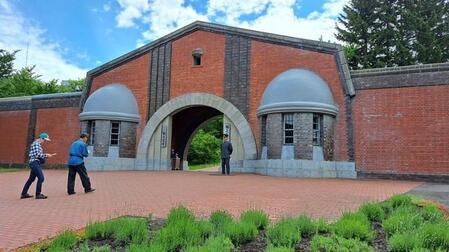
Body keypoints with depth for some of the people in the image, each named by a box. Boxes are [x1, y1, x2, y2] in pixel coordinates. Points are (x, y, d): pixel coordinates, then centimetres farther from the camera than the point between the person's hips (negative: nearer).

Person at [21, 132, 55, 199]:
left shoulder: (39, 144, 20)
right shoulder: (36, 143, -11)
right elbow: (37, 154, -20)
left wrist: (48, 155, 12)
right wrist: (46, 155, -10)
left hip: (36, 163, 11)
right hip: (35, 162, -11)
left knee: (31, 179, 17)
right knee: (41, 178, -13)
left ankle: (24, 194, 26)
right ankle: (38, 194, -9)